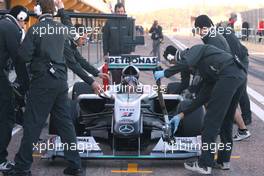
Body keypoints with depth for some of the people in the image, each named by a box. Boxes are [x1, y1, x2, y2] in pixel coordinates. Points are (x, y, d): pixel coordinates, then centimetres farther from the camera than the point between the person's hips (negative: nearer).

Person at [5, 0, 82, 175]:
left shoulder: (35, 29, -12)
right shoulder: (61, 28, 7)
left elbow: (24, 56, -12)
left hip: (43, 81, -6)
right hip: (61, 79, 6)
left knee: (32, 124, 1)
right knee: (65, 122, 10)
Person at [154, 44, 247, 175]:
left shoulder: (196, 49, 18)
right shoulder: (205, 70, 36)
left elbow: (185, 63, -6)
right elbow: (202, 97, 31)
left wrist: (165, 73, 8)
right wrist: (181, 115, 33)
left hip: (228, 76, -9)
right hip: (240, 75, 9)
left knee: (211, 120, -2)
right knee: (226, 119, 21)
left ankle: (205, 164, 1)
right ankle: (224, 159, 29)